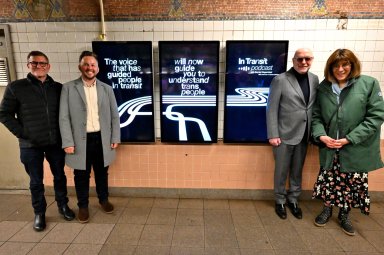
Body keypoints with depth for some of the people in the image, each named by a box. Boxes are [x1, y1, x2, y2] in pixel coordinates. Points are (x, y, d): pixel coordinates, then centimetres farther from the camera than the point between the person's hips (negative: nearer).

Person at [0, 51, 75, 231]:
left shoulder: (58, 88, 2)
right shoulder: (15, 87, -4)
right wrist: (22, 133, -8)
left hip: (55, 143, 2)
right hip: (30, 145, -2)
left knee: (59, 176, 14)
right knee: (36, 182, 11)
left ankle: (63, 205, 34)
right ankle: (39, 213, 30)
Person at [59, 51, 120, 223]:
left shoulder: (107, 89, 5)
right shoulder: (68, 88, -2)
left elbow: (115, 116, 6)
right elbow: (64, 117, -5)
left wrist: (115, 138, 1)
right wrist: (68, 142, -10)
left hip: (102, 139, 2)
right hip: (80, 140, -2)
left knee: (102, 172, 17)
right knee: (81, 175, 12)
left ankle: (103, 199, 38)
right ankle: (83, 206, 32)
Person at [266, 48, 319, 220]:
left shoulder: (314, 79, 5)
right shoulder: (280, 80, -9)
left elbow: (315, 107, 7)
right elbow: (271, 109, -11)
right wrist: (273, 135, -14)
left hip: (304, 135, 4)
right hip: (285, 134, -4)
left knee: (297, 171, 16)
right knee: (281, 171, 9)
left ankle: (293, 199, 35)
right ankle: (280, 201, 29)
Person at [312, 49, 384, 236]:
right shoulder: (323, 87, 1)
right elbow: (316, 115, 4)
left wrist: (349, 139, -16)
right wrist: (321, 135, -13)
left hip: (355, 149, -1)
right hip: (329, 148, 2)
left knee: (351, 184, 12)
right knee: (328, 181, 13)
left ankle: (344, 215, 36)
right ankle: (327, 209, 37)